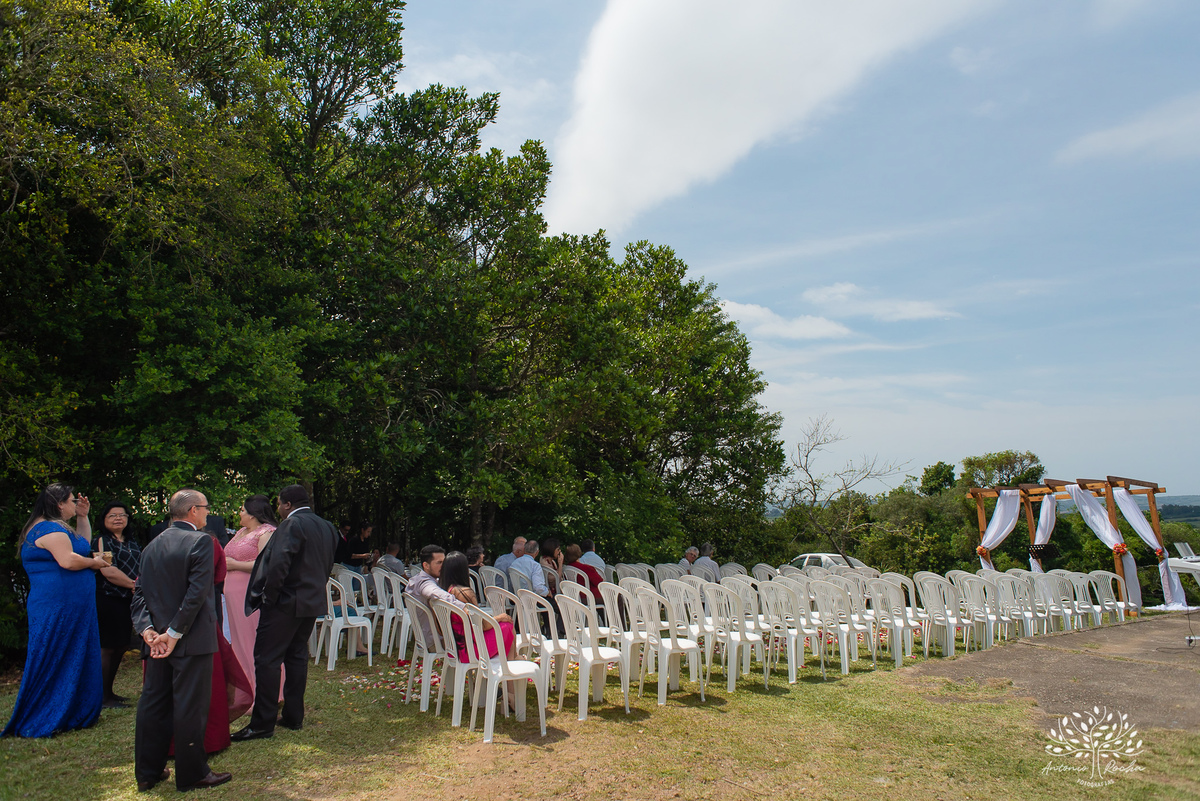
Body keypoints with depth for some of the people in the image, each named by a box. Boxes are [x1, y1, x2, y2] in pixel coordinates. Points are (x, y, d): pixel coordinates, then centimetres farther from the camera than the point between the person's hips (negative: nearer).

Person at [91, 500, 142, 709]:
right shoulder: (101, 541, -7)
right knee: (107, 648, -3)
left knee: (121, 647, 12)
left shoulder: (132, 543, 16)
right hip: (108, 600, -8)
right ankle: (103, 697, 4)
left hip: (129, 601, 8)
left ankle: (109, 691, 24)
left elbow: (142, 568, 16)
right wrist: (134, 585, -10)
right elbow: (108, 571, -17)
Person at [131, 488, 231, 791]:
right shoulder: (201, 541, -14)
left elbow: (140, 592, 5)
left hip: (157, 639, 7)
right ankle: (192, 774, 12)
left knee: (153, 704, 15)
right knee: (190, 707, 2)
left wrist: (146, 628, -2)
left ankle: (147, 772, 25)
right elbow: (197, 592, -20)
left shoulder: (152, 545, 9)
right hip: (192, 641, -7)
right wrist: (176, 633, -14)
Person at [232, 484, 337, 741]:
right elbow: (327, 565, 16)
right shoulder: (326, 527, 12)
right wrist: (314, 589, 18)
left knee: (267, 660, -2)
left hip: (286, 603, -9)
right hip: (312, 603, 9)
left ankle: (263, 723, 1)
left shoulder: (292, 524, -16)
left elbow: (279, 563, -26)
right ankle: (294, 717, 21)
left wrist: (269, 596, -16)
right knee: (297, 657, 15)